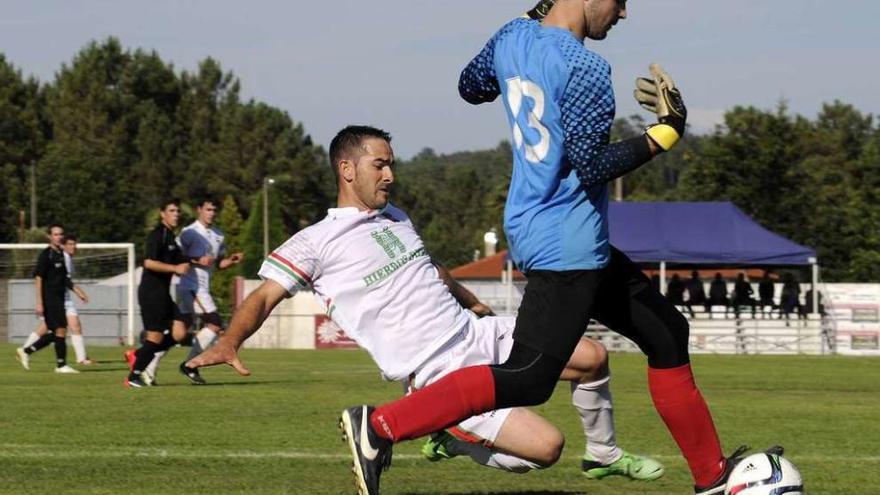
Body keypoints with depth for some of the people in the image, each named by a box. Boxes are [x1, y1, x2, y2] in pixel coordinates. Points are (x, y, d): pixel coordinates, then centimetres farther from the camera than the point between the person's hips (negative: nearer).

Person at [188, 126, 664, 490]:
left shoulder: (396, 217, 15)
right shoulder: (316, 242, -7)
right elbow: (264, 296, -14)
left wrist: (479, 306, 40)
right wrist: (228, 342, -32)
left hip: (477, 334, 8)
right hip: (438, 375, -8)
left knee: (592, 356, 2)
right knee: (545, 446, -20)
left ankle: (602, 454, 25)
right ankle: (454, 437, 5)